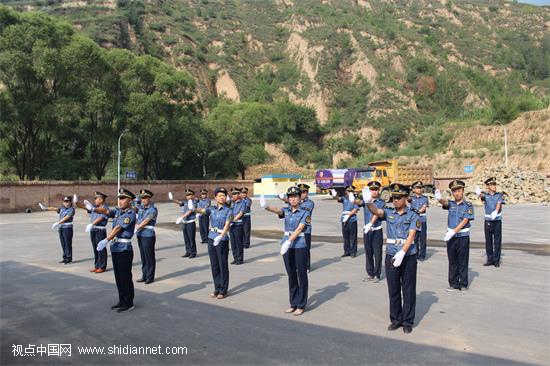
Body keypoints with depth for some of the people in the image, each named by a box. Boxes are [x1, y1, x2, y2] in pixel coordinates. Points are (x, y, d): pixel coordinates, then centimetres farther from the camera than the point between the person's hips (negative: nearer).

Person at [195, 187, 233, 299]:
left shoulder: (228, 211, -6)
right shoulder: (212, 209, 6)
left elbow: (227, 226, -18)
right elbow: (202, 211, -10)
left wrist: (220, 236, -34)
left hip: (222, 240, -4)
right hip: (211, 239, 4)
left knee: (223, 265, 2)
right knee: (214, 265, 11)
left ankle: (223, 290, 12)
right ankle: (217, 289, 23)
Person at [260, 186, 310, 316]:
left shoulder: (305, 213, -5)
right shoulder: (286, 211, 5)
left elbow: (299, 229, -18)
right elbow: (276, 210, -17)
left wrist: (289, 242, -31)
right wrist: (266, 206, -39)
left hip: (300, 246, -4)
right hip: (286, 245, 4)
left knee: (301, 275, 3)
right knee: (291, 275, 12)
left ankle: (301, 305, 14)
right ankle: (293, 304, 24)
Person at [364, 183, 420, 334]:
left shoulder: (413, 216, -4)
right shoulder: (388, 212, 4)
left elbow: (411, 235, -14)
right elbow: (376, 211, -16)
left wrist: (402, 253, -27)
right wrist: (368, 202, -38)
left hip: (408, 256, -2)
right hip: (391, 256, 3)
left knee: (408, 290, 7)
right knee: (393, 290, 11)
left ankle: (408, 321, 20)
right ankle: (396, 319, 25)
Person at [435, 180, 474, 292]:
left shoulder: (468, 205, -5)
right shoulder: (451, 204, 4)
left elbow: (465, 221, -13)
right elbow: (445, 202, -19)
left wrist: (453, 231, -23)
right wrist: (439, 198, -44)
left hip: (463, 237, -3)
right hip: (450, 236, 3)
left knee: (463, 262, 5)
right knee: (452, 261, 9)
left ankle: (463, 284, 15)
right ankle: (453, 283, 18)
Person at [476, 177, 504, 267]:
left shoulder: (499, 195, 2)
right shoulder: (485, 195, 2)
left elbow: (499, 204, -16)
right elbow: (482, 195, -22)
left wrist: (495, 212, -38)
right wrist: (478, 192, -49)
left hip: (497, 220, -1)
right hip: (487, 221, 1)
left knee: (497, 241, 2)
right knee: (488, 241, 7)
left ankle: (496, 260, 10)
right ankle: (490, 259, 17)